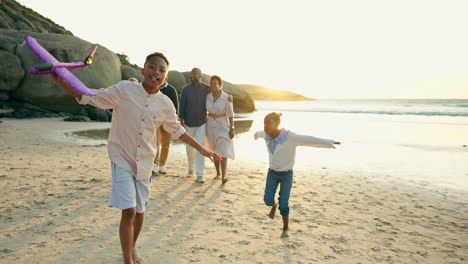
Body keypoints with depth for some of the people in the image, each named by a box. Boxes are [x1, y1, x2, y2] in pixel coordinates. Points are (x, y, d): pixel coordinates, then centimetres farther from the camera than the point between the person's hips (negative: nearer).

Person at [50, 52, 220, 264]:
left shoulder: (166, 104, -3)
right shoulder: (123, 90, -12)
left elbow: (177, 130, 11)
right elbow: (91, 97, -8)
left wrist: (202, 149, 14)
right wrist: (62, 83, -22)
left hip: (145, 163, 4)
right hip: (122, 159, -3)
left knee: (139, 211, 17)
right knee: (129, 211, -11)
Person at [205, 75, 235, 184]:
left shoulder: (226, 98, -13)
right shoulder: (207, 96, -3)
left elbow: (230, 114, -9)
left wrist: (232, 129, -10)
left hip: (223, 126, -4)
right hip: (211, 125, 4)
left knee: (223, 152, -13)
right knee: (215, 151, 13)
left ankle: (223, 177, -18)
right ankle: (217, 172, 28)